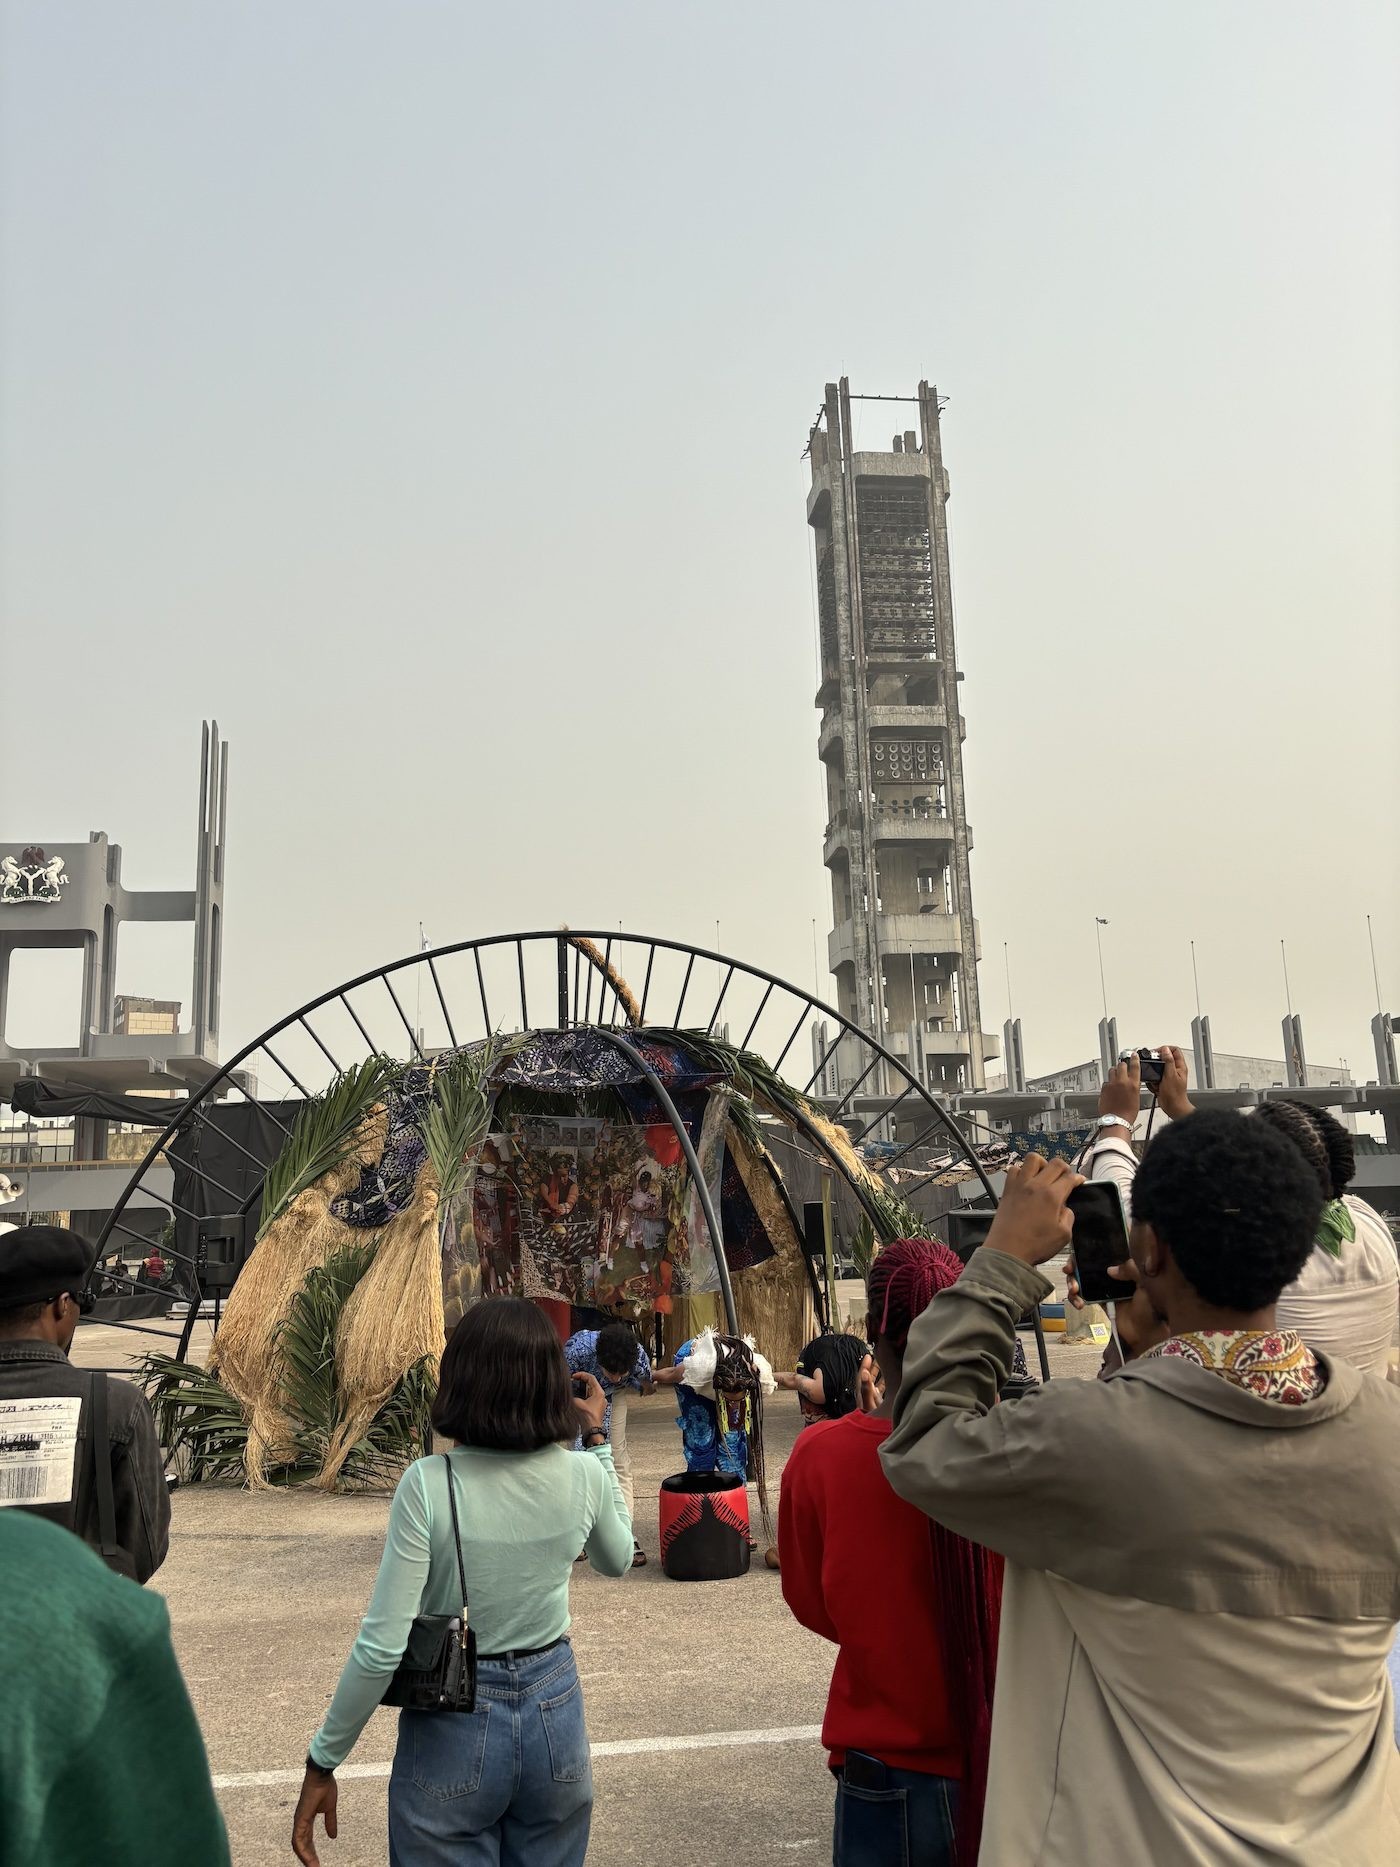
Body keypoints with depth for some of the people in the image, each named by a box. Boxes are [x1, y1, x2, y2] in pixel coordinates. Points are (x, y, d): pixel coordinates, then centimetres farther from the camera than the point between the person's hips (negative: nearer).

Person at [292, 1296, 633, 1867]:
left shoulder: (428, 1484, -21)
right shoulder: (584, 1475, -11)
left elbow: (381, 1647, -20)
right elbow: (616, 1560, 11)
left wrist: (322, 1762, -7)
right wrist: (597, 1439, 11)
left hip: (453, 1724, -3)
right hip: (556, 1713, 3)